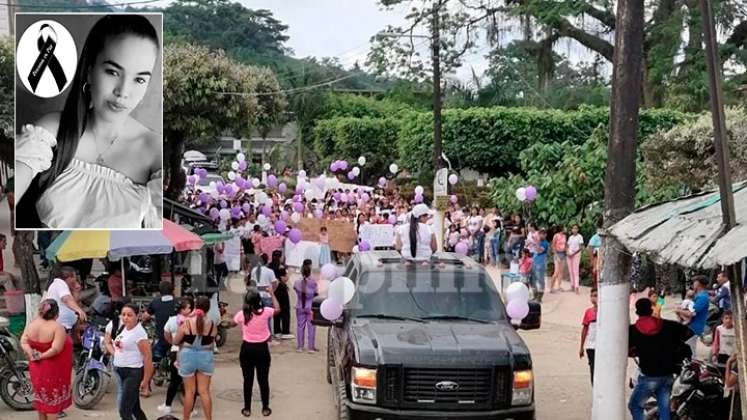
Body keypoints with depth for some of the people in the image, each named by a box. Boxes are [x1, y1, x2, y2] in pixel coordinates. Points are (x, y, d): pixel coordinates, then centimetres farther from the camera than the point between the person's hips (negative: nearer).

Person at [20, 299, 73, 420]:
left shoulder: (31, 324, -4)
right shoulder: (57, 327, -24)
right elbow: (56, 349, -30)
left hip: (37, 367, 6)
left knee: (41, 395, 22)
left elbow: (23, 341, -6)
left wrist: (31, 353, -17)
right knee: (53, 398, 8)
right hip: (53, 370, -6)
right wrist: (42, 356, -21)